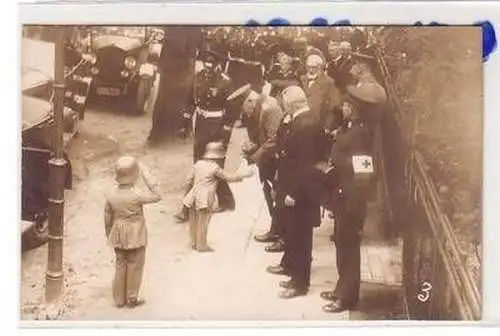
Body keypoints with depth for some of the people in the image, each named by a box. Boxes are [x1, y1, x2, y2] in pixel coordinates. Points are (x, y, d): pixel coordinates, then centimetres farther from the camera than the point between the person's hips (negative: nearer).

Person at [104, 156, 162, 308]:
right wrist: (146, 175, -16)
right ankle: (131, 299, 23)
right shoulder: (137, 194, -25)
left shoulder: (112, 194, -9)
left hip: (119, 236, 5)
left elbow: (107, 218, 1)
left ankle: (119, 299, 26)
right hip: (136, 237, -5)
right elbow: (157, 196, -15)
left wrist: (109, 235, 17)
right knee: (134, 267, 12)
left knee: (120, 265, 17)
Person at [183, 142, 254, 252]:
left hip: (194, 194, 7)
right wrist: (243, 174, 8)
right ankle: (202, 246, 11)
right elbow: (230, 178, -3)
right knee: (203, 222, 3)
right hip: (205, 198, -7)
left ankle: (194, 243, 28)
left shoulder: (198, 163, 9)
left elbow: (190, 180, 14)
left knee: (194, 221, 16)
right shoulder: (215, 168, -9)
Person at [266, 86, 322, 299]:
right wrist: (285, 124, 3)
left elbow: (306, 163, -25)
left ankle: (300, 282, 13)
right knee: (291, 230, 25)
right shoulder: (296, 120, 6)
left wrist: (294, 193, -22)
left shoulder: (307, 124, -24)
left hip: (299, 192, -10)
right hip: (289, 186, 10)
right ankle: (289, 264, 45)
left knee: (300, 236, 2)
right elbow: (281, 148, 12)